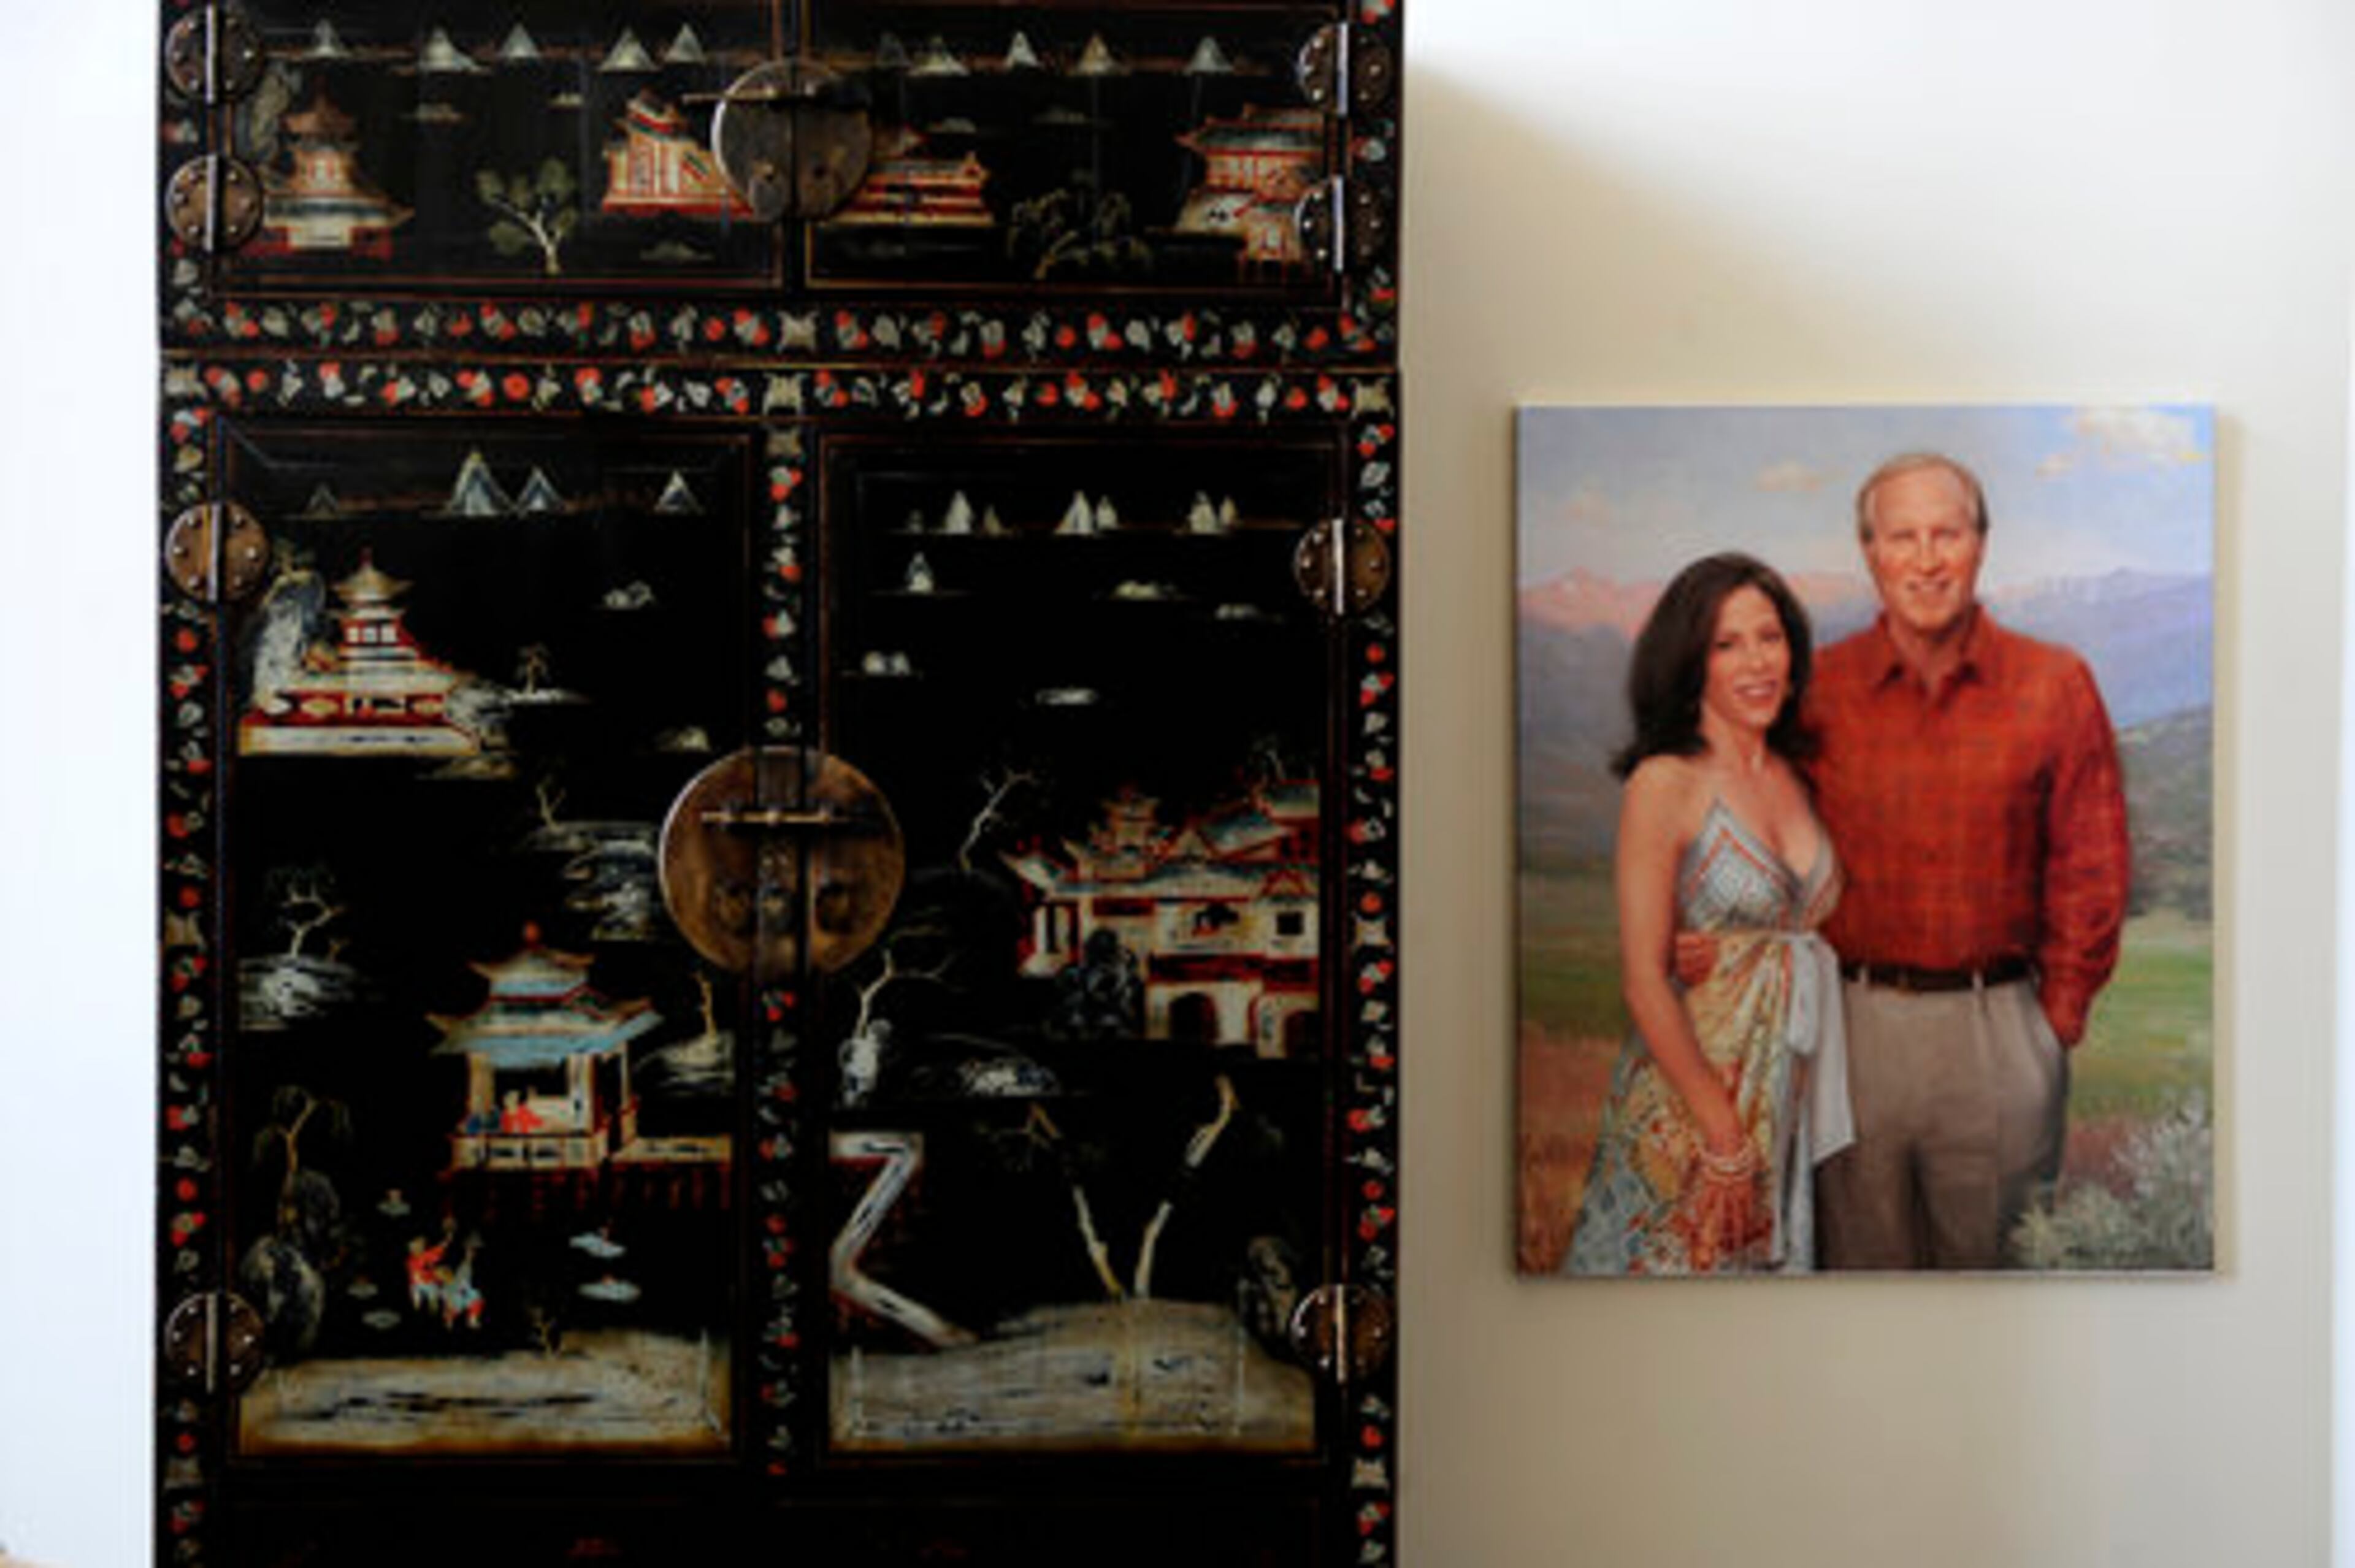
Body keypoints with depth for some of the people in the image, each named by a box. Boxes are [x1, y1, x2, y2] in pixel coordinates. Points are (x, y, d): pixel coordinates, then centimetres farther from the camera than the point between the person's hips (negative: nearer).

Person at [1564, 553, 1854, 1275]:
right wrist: (1726, 1137, -14)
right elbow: (1644, 980, -14)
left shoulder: (1795, 775, 6)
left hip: (1795, 1092, 6)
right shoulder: (1666, 783, -12)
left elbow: (1819, 928, 11)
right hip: (1690, 1086, -6)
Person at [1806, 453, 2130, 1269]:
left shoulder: (2055, 683, 1)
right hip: (1852, 1024, 0)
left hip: (1999, 1024, 0)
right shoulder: (1818, 688, 1)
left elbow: (2089, 867, 4)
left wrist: (2058, 1017, 1)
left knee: (1993, 1255, 10)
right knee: (1861, 1257, 10)